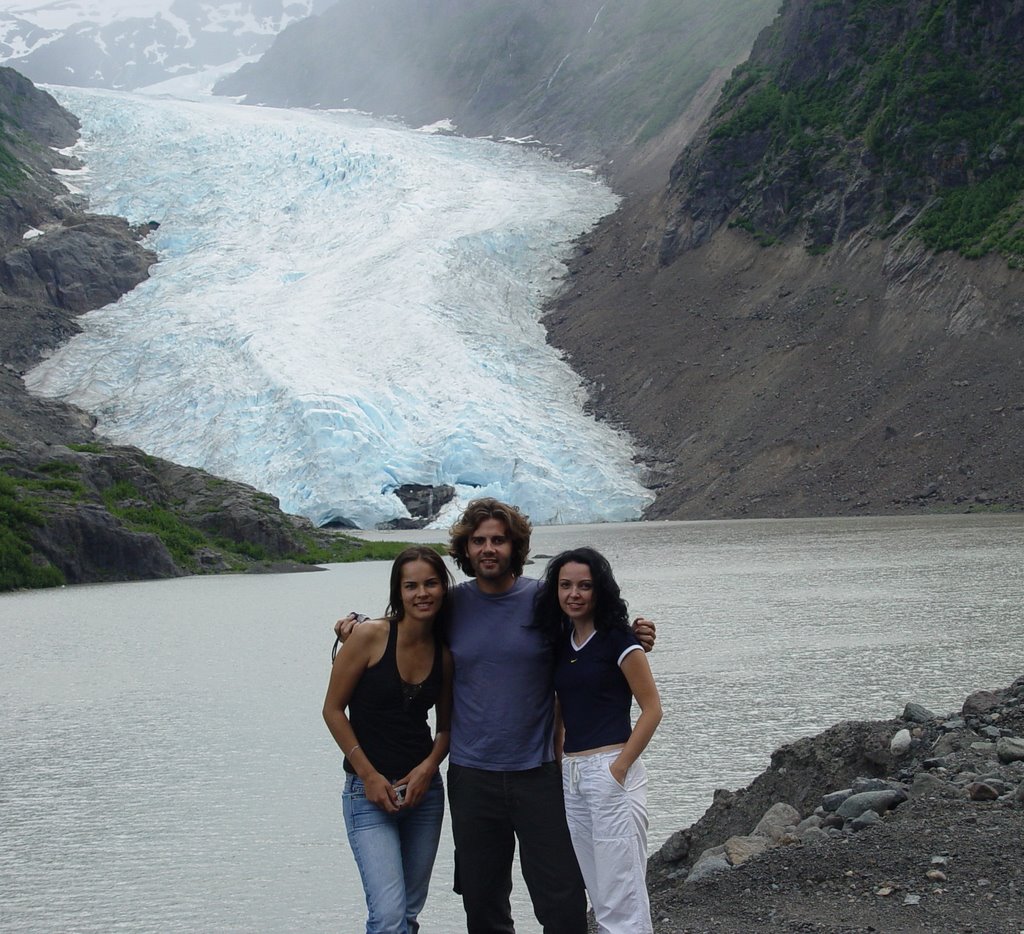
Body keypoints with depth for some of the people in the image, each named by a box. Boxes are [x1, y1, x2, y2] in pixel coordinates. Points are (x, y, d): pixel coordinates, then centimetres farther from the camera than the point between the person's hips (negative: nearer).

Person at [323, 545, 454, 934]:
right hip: (369, 789, -5)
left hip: (422, 788, 5)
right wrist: (369, 776, -10)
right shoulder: (371, 636, -11)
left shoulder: (445, 653, 3)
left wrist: (428, 767, -6)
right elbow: (333, 710, -6)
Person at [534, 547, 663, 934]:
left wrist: (620, 767, -13)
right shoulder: (560, 641, 13)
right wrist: (556, 759, 10)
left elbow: (652, 708, -8)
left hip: (610, 773, -7)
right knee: (600, 899, 10)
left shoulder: (617, 639, -6)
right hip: (571, 775, 7)